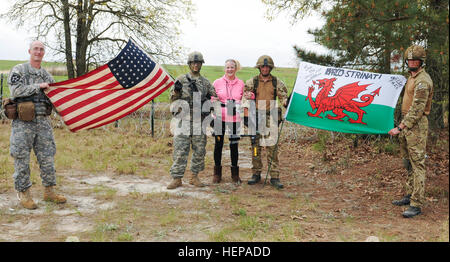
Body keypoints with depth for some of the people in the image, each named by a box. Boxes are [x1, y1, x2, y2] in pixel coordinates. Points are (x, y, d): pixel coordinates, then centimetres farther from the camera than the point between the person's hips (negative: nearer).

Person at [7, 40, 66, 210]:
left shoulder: (46, 75, 16)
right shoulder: (19, 70, 0)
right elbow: (15, 90, -14)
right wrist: (38, 86, -12)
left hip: (43, 122, 5)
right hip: (23, 122, -5)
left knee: (48, 157, 6)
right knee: (22, 159, 0)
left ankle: (49, 191, 17)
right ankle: (24, 194, 11)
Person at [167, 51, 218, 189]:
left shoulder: (206, 83, 12)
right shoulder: (181, 79, 5)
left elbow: (215, 98, 18)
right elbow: (173, 99, 4)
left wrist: (209, 101, -4)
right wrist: (176, 91, -16)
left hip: (200, 122, 3)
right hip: (184, 120, -3)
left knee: (199, 151, 7)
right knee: (180, 150, -5)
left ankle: (194, 176, 19)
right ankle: (177, 178, 1)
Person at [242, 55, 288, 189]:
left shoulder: (277, 82, 7)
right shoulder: (252, 82, 7)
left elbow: (283, 97, 11)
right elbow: (245, 98, 8)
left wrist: (287, 103, -12)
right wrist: (246, 114, 2)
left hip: (271, 118, -1)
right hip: (255, 117, 1)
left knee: (272, 147, -5)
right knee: (255, 145, 4)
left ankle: (274, 177, -2)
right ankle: (256, 174, 15)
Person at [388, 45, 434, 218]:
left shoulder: (423, 80, -15)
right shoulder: (412, 77, 16)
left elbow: (417, 109, -21)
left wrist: (400, 127, -22)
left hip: (416, 126, -10)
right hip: (407, 124, 10)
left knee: (417, 164, -9)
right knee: (408, 163, 15)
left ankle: (417, 205, -8)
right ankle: (410, 196, 26)